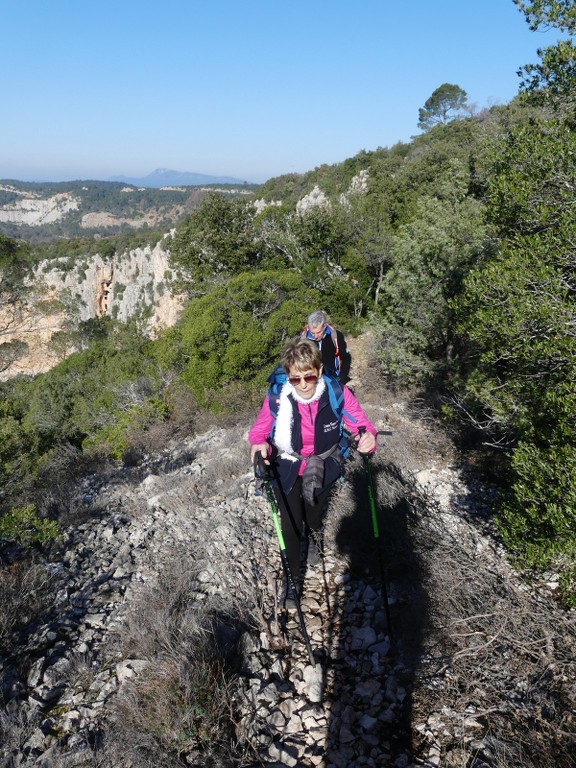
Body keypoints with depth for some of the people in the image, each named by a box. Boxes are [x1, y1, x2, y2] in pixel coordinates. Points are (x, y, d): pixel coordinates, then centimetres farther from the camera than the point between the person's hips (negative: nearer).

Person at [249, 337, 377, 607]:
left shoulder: (337, 392, -28)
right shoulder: (277, 398, -28)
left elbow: (360, 423, -17)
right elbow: (259, 431, -14)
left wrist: (368, 438, -40)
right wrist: (260, 446, -37)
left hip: (323, 468, 2)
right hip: (287, 470, -1)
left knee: (314, 517, 27)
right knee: (291, 526, 8)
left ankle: (312, 533, 67)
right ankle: (293, 576, 38)